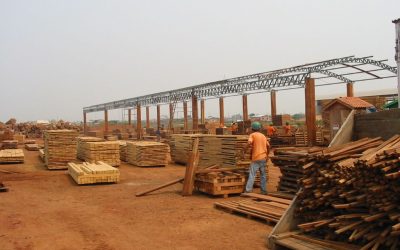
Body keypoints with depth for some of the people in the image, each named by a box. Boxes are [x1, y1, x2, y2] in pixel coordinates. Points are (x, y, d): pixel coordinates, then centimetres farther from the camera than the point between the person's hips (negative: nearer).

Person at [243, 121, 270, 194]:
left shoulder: (252, 135, -3)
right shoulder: (263, 136, 14)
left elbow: (249, 143, -20)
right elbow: (268, 146, 17)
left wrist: (244, 151, -12)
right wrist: (267, 155, 28)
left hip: (256, 158, -5)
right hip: (263, 158, 5)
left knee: (252, 175, -6)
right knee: (263, 175, 13)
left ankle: (248, 190, -11)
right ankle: (264, 190, 16)